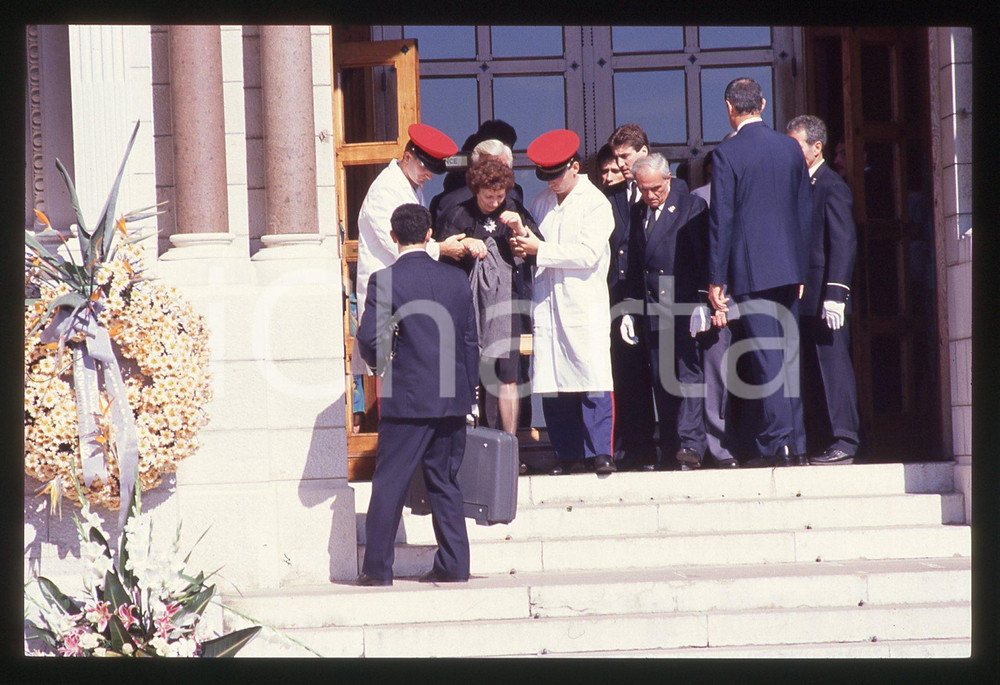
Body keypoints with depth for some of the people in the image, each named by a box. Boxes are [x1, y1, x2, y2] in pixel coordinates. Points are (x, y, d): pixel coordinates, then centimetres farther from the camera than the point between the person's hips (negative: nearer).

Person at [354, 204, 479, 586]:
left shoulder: (386, 281, -9)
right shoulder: (456, 280, 6)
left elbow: (369, 338, -15)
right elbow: (471, 342, 10)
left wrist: (385, 367, 5)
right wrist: (467, 392, 17)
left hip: (407, 399, -4)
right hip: (453, 399, 5)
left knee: (389, 485, 2)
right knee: (445, 483, 13)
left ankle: (377, 569, 4)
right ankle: (453, 565, 12)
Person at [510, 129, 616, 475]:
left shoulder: (595, 202, -1)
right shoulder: (541, 203, 17)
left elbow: (588, 253, -11)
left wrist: (539, 249, -10)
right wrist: (524, 239, -1)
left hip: (585, 304, -5)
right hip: (547, 302, 5)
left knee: (594, 380, -11)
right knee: (552, 384, 1)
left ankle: (600, 453, -7)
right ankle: (570, 455, 6)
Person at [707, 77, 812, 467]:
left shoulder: (728, 153, -9)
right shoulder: (790, 148, 7)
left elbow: (721, 219, -9)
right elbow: (805, 211, 12)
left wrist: (716, 279, -4)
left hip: (751, 270, -5)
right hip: (789, 268, 5)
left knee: (767, 360, -6)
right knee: (789, 357, 10)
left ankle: (775, 445, -7)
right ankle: (796, 444, 12)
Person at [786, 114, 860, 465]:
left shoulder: (832, 188, -8)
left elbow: (844, 243, -14)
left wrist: (835, 295, -21)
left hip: (824, 297, -9)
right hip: (802, 298, 9)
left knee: (833, 366, -7)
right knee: (811, 371, 9)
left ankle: (843, 444, -6)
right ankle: (825, 441, 13)